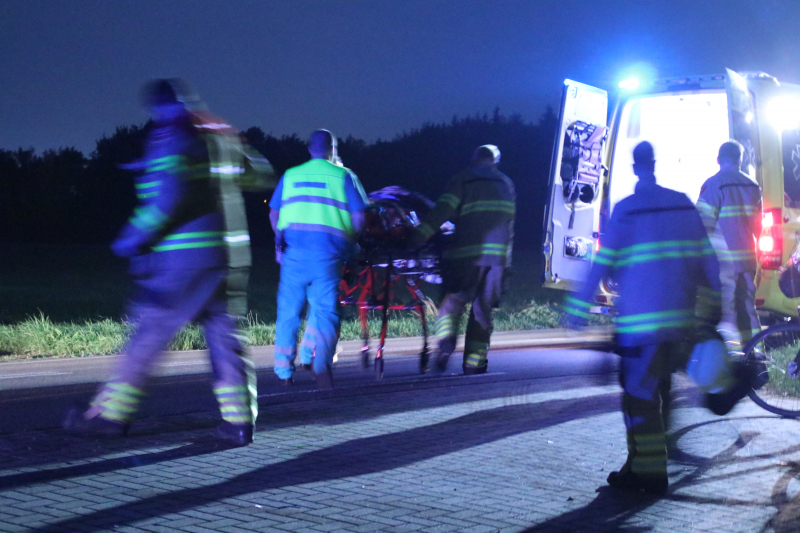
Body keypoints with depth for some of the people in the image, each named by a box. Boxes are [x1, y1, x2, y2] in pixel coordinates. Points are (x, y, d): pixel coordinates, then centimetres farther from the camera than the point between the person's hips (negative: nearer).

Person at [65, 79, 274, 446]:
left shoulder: (169, 141, -7)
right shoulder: (220, 135, 14)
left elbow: (170, 197, -20)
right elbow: (260, 174, 24)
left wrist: (135, 237, -11)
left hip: (183, 258, -7)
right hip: (227, 257, 7)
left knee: (149, 334, -1)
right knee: (223, 334, 10)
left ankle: (112, 415, 3)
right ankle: (238, 419, 7)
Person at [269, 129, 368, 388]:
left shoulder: (290, 175, 15)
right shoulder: (343, 175, 7)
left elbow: (274, 214, 17)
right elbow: (359, 217, 1)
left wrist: (280, 242, 28)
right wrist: (351, 240, 16)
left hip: (293, 248, 2)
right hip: (328, 250, -2)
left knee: (288, 310, 11)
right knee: (325, 308, 0)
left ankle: (284, 369, 16)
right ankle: (321, 360, -22)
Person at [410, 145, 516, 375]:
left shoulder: (463, 179, 7)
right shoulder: (506, 184, 20)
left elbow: (444, 209, -7)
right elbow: (509, 222, 19)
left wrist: (422, 232, -12)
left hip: (468, 253, -3)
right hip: (498, 254, 3)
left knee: (454, 300, 6)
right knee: (482, 309, 8)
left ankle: (445, 340, -20)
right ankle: (474, 363, 5)